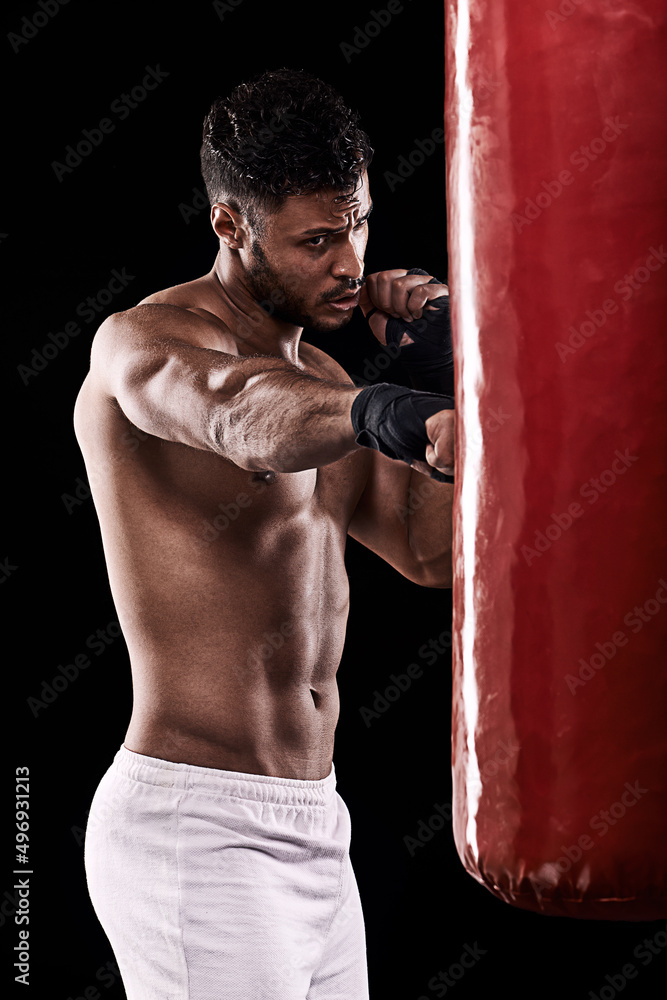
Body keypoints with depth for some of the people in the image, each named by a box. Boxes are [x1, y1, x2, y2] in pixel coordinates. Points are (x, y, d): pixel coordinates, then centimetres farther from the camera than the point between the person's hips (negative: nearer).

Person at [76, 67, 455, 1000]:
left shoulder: (317, 374, 15)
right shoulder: (142, 343, -11)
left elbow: (434, 554, 11)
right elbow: (247, 418, -35)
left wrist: (448, 374, -1)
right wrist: (383, 411, -56)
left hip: (314, 838, 8)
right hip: (192, 829, -8)